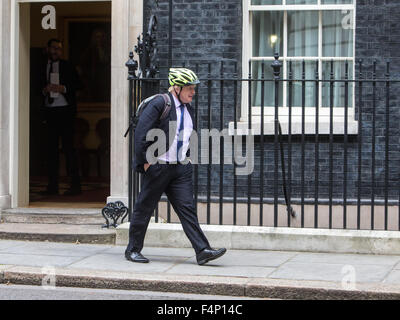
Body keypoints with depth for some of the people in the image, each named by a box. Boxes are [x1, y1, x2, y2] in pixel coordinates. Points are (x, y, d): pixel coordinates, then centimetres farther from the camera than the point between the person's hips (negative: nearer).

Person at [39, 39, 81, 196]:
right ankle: (52, 185, 9)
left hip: (65, 110, -4)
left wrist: (63, 88, -13)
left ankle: (75, 184, -5)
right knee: (51, 147, 4)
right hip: (49, 111, 4)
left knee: (68, 146, -8)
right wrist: (45, 90, -6)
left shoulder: (67, 67, 4)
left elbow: (77, 84, 1)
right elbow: (39, 88, 15)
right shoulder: (43, 68, 14)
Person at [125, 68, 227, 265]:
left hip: (181, 169, 6)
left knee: (187, 208, -2)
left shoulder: (188, 109, 12)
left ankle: (202, 251, -8)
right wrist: (144, 162, -15)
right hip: (157, 167, -6)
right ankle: (133, 250, 16)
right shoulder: (159, 104, -11)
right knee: (144, 208, 4)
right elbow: (141, 133, -15)